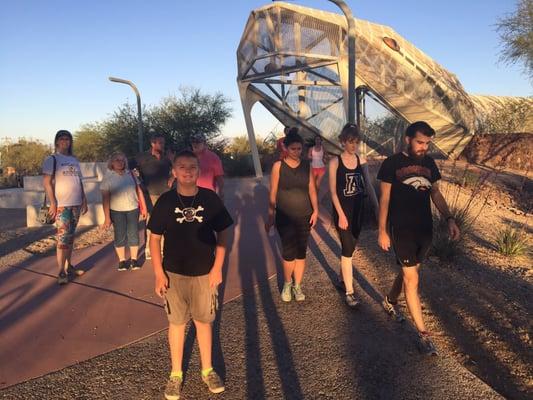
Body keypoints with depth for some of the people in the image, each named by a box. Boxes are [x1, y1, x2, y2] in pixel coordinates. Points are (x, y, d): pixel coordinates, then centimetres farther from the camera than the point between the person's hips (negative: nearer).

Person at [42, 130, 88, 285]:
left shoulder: (74, 160, 16)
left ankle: (69, 266, 20)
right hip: (61, 205, -6)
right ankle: (61, 272, -4)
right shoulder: (52, 159, -3)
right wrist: (53, 203, -17)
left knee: (70, 237, 11)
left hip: (76, 204, 6)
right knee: (63, 237, -8)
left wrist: (84, 201, 13)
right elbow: (47, 182, -10)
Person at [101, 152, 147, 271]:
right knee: (120, 236, 5)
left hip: (133, 209, 2)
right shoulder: (108, 178, -2)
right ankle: (122, 260, 15)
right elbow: (105, 198, -5)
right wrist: (107, 217, -10)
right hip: (116, 211, -2)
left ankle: (134, 259, 15)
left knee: (133, 234, 5)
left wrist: (144, 207, 6)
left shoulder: (130, 174, 5)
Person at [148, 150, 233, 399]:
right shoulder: (165, 201, -8)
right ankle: (176, 374, 31)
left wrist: (217, 268, -5)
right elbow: (155, 238, -2)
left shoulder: (210, 199, -7)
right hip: (174, 274, 0)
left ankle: (207, 370, 33)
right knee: (176, 323, 13)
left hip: (204, 273, 0)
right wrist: (158, 273, -6)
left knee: (203, 321, 14)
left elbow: (222, 234, -1)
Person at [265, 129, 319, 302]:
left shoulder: (306, 165, 2)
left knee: (301, 252, 8)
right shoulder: (278, 166, -6)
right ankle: (287, 283, 21)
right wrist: (270, 216, -5)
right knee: (289, 252, -5)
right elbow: (273, 193, -4)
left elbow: (312, 190, 6)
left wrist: (315, 210, -1)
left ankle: (297, 285, 24)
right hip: (284, 217, -3)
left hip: (304, 216, 3)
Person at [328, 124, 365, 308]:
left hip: (358, 209, 4)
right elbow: (333, 191, -10)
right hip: (342, 210, -4)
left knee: (350, 247, 16)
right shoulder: (335, 162, -9)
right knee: (347, 249, -5)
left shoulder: (362, 161, 2)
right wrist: (341, 215, -14)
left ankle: (343, 277, 37)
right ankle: (349, 291, 5)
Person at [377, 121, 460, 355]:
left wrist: (449, 219, 1)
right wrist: (382, 230, -7)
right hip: (401, 229, -5)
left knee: (408, 271, 19)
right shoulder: (392, 164, -8)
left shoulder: (429, 163, 7)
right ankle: (423, 334, 5)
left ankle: (390, 301, 46)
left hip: (425, 228, 6)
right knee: (411, 279, -3)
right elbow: (385, 199, -6)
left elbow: (436, 193, 13)